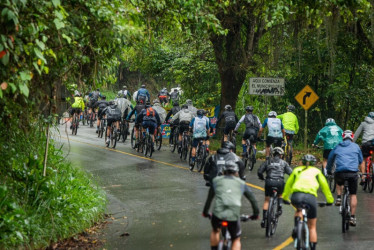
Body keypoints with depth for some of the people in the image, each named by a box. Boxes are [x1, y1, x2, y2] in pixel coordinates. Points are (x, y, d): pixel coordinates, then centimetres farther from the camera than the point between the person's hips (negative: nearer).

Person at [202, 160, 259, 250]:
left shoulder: (217, 180, 20)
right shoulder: (241, 183, 19)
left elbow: (209, 198, 27)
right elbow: (252, 199, 23)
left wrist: (205, 212, 41)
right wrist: (255, 214, 35)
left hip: (218, 213, 0)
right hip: (233, 216, 0)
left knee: (215, 231, 33)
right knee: (236, 240, 19)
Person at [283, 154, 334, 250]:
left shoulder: (297, 170, 26)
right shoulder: (317, 171, 23)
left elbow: (288, 184, 31)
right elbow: (324, 186, 24)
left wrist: (285, 198, 43)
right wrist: (329, 200, 33)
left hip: (296, 196, 1)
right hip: (310, 197, -1)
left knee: (299, 210, 35)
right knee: (312, 227, 13)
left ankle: (296, 227, 6)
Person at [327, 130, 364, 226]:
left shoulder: (337, 147, 20)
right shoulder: (356, 146, 18)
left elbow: (330, 160, 27)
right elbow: (361, 161, 23)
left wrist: (329, 171, 41)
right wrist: (363, 173, 33)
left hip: (340, 172, 1)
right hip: (353, 173, -1)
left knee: (339, 184, 36)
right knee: (353, 195, 9)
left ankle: (339, 198, 14)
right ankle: (352, 217, 4)